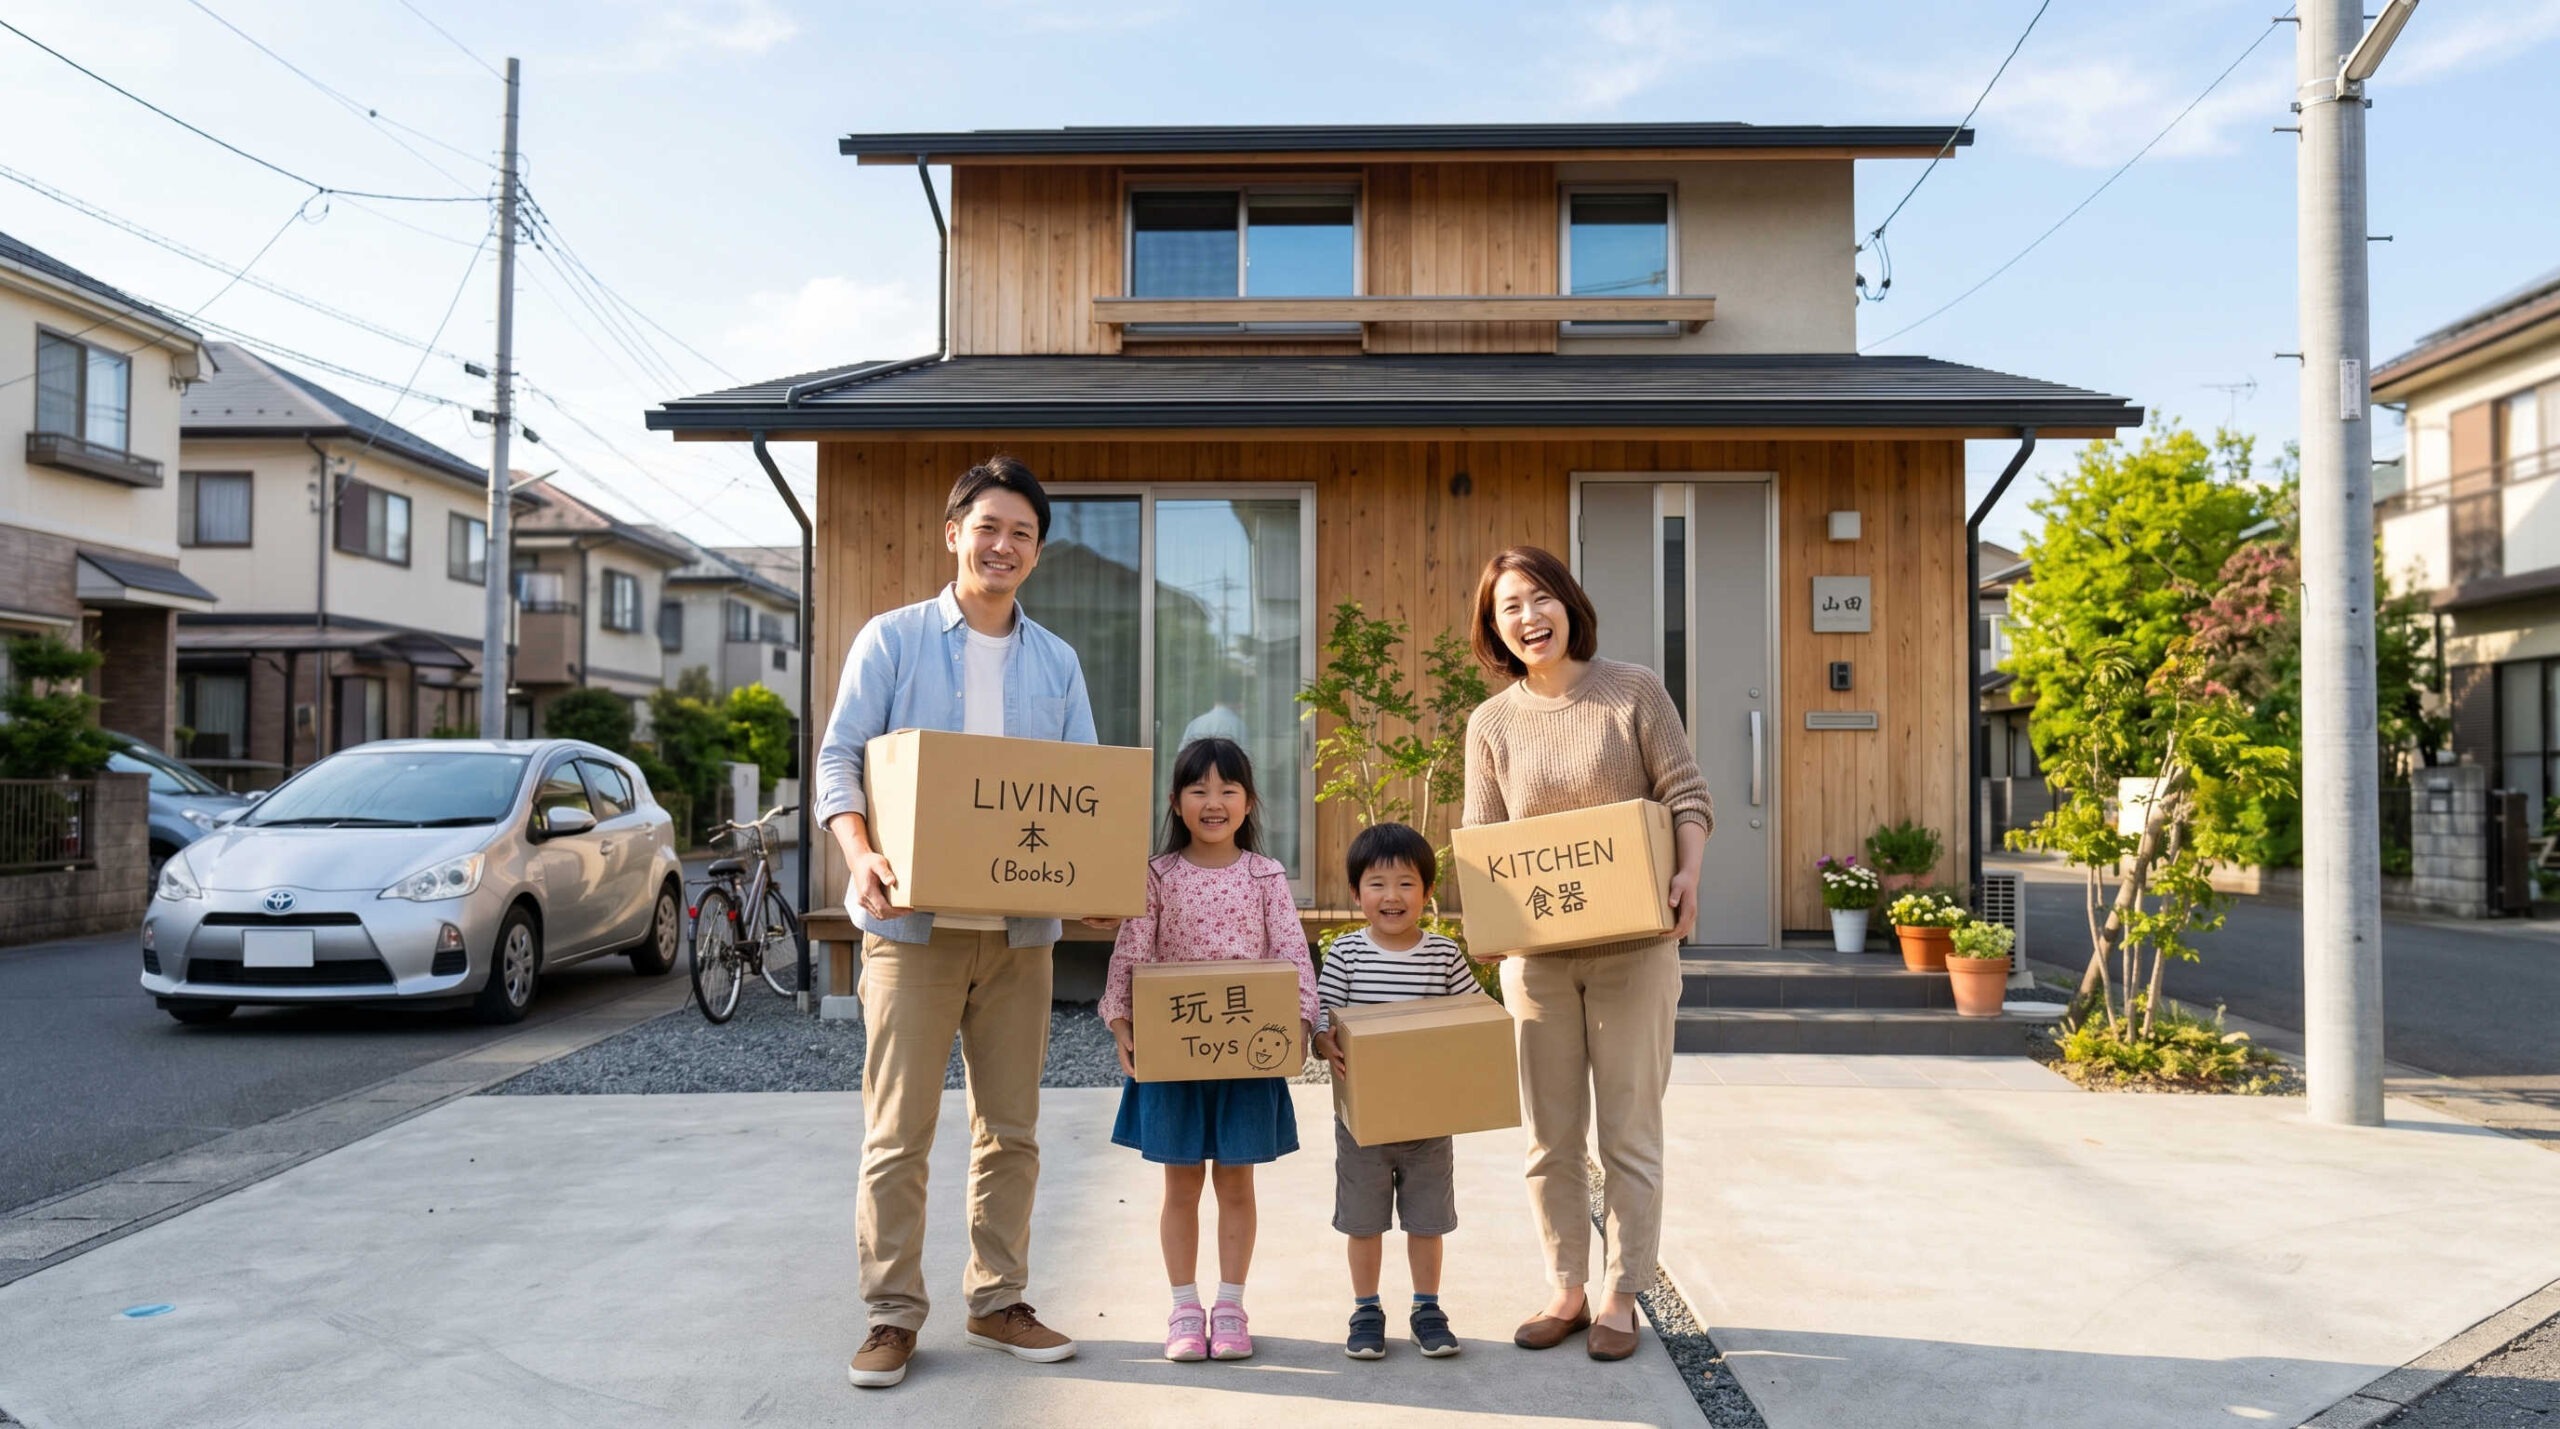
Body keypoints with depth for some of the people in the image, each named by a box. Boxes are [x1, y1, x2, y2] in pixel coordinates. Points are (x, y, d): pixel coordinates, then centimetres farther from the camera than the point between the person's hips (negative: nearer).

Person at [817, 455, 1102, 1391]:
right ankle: (893, 1312, 12)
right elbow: (838, 758, -3)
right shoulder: (893, 639, 2)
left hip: (1021, 927, 4)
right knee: (899, 1128, 0)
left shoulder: (1057, 663, 11)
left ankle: (997, 1300, 23)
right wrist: (861, 858, -21)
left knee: (1011, 1127, 10)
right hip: (914, 921, -3)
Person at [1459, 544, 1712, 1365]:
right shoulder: (1491, 723, 5)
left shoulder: (1634, 692, -2)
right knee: (1549, 1133, 9)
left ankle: (1620, 1296, 18)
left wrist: (1687, 873, -20)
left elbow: (1686, 796, -3)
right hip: (1536, 950, 3)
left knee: (1629, 1128, 5)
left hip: (1634, 944, -2)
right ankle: (1566, 1290, 23)